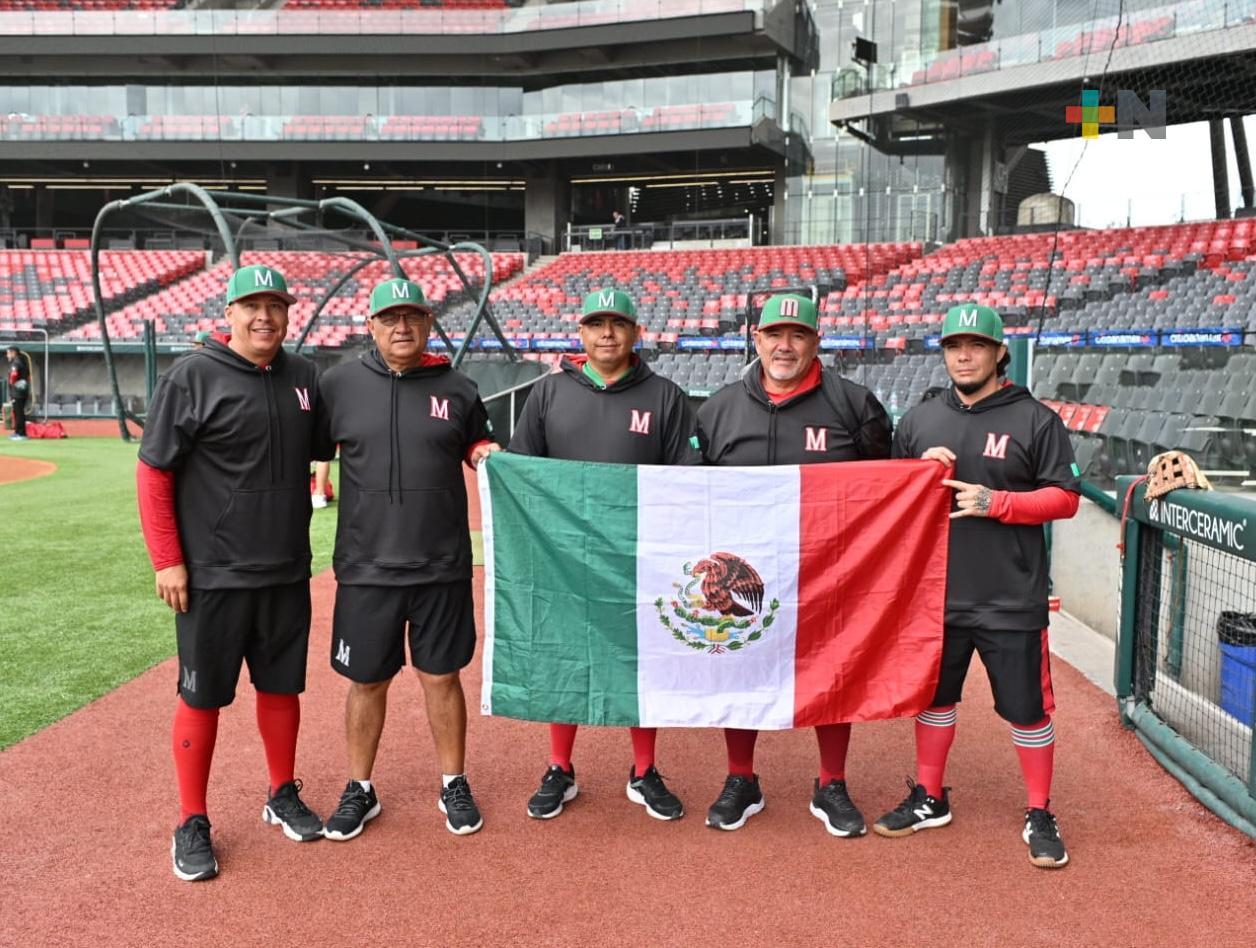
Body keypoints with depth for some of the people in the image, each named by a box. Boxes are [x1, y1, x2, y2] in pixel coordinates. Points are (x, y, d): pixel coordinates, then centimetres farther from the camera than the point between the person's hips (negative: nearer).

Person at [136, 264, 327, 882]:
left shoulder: (304, 376, 5)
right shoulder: (191, 377, -9)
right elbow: (153, 472, -8)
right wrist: (166, 562, -11)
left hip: (287, 573, 5)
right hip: (211, 576, -5)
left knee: (282, 686, 16)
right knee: (202, 696, 5)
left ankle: (283, 797, 33)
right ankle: (192, 824, 19)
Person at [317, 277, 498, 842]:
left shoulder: (457, 389, 4)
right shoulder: (340, 384, 1)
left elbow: (476, 446, 16)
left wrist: (488, 455, -7)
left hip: (442, 567, 0)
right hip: (365, 567, 0)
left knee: (441, 676, 10)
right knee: (366, 682, 11)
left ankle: (453, 785, 27)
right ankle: (359, 790, 29)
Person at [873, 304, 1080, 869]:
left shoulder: (1035, 420, -2)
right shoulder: (919, 420, 9)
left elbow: (1065, 499, -5)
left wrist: (995, 502, -18)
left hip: (1011, 600, -4)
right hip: (936, 593, 4)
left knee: (1026, 706, 4)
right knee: (932, 695, 16)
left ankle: (1040, 817, 21)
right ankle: (929, 799, 32)